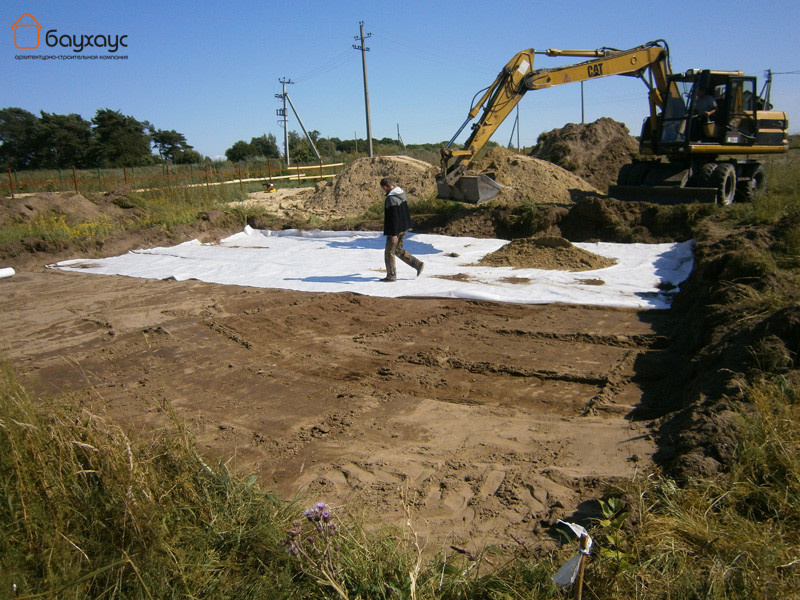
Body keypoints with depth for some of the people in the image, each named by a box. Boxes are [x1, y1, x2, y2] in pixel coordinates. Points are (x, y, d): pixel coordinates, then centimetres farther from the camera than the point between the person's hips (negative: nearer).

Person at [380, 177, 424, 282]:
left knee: (389, 252, 5)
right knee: (398, 250, 20)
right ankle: (418, 264, 15)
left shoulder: (391, 198, -21)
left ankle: (391, 275, 12)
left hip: (396, 229, -9)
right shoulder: (401, 193, 7)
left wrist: (393, 234, -22)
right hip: (404, 228, 9)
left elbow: (394, 217, -24)